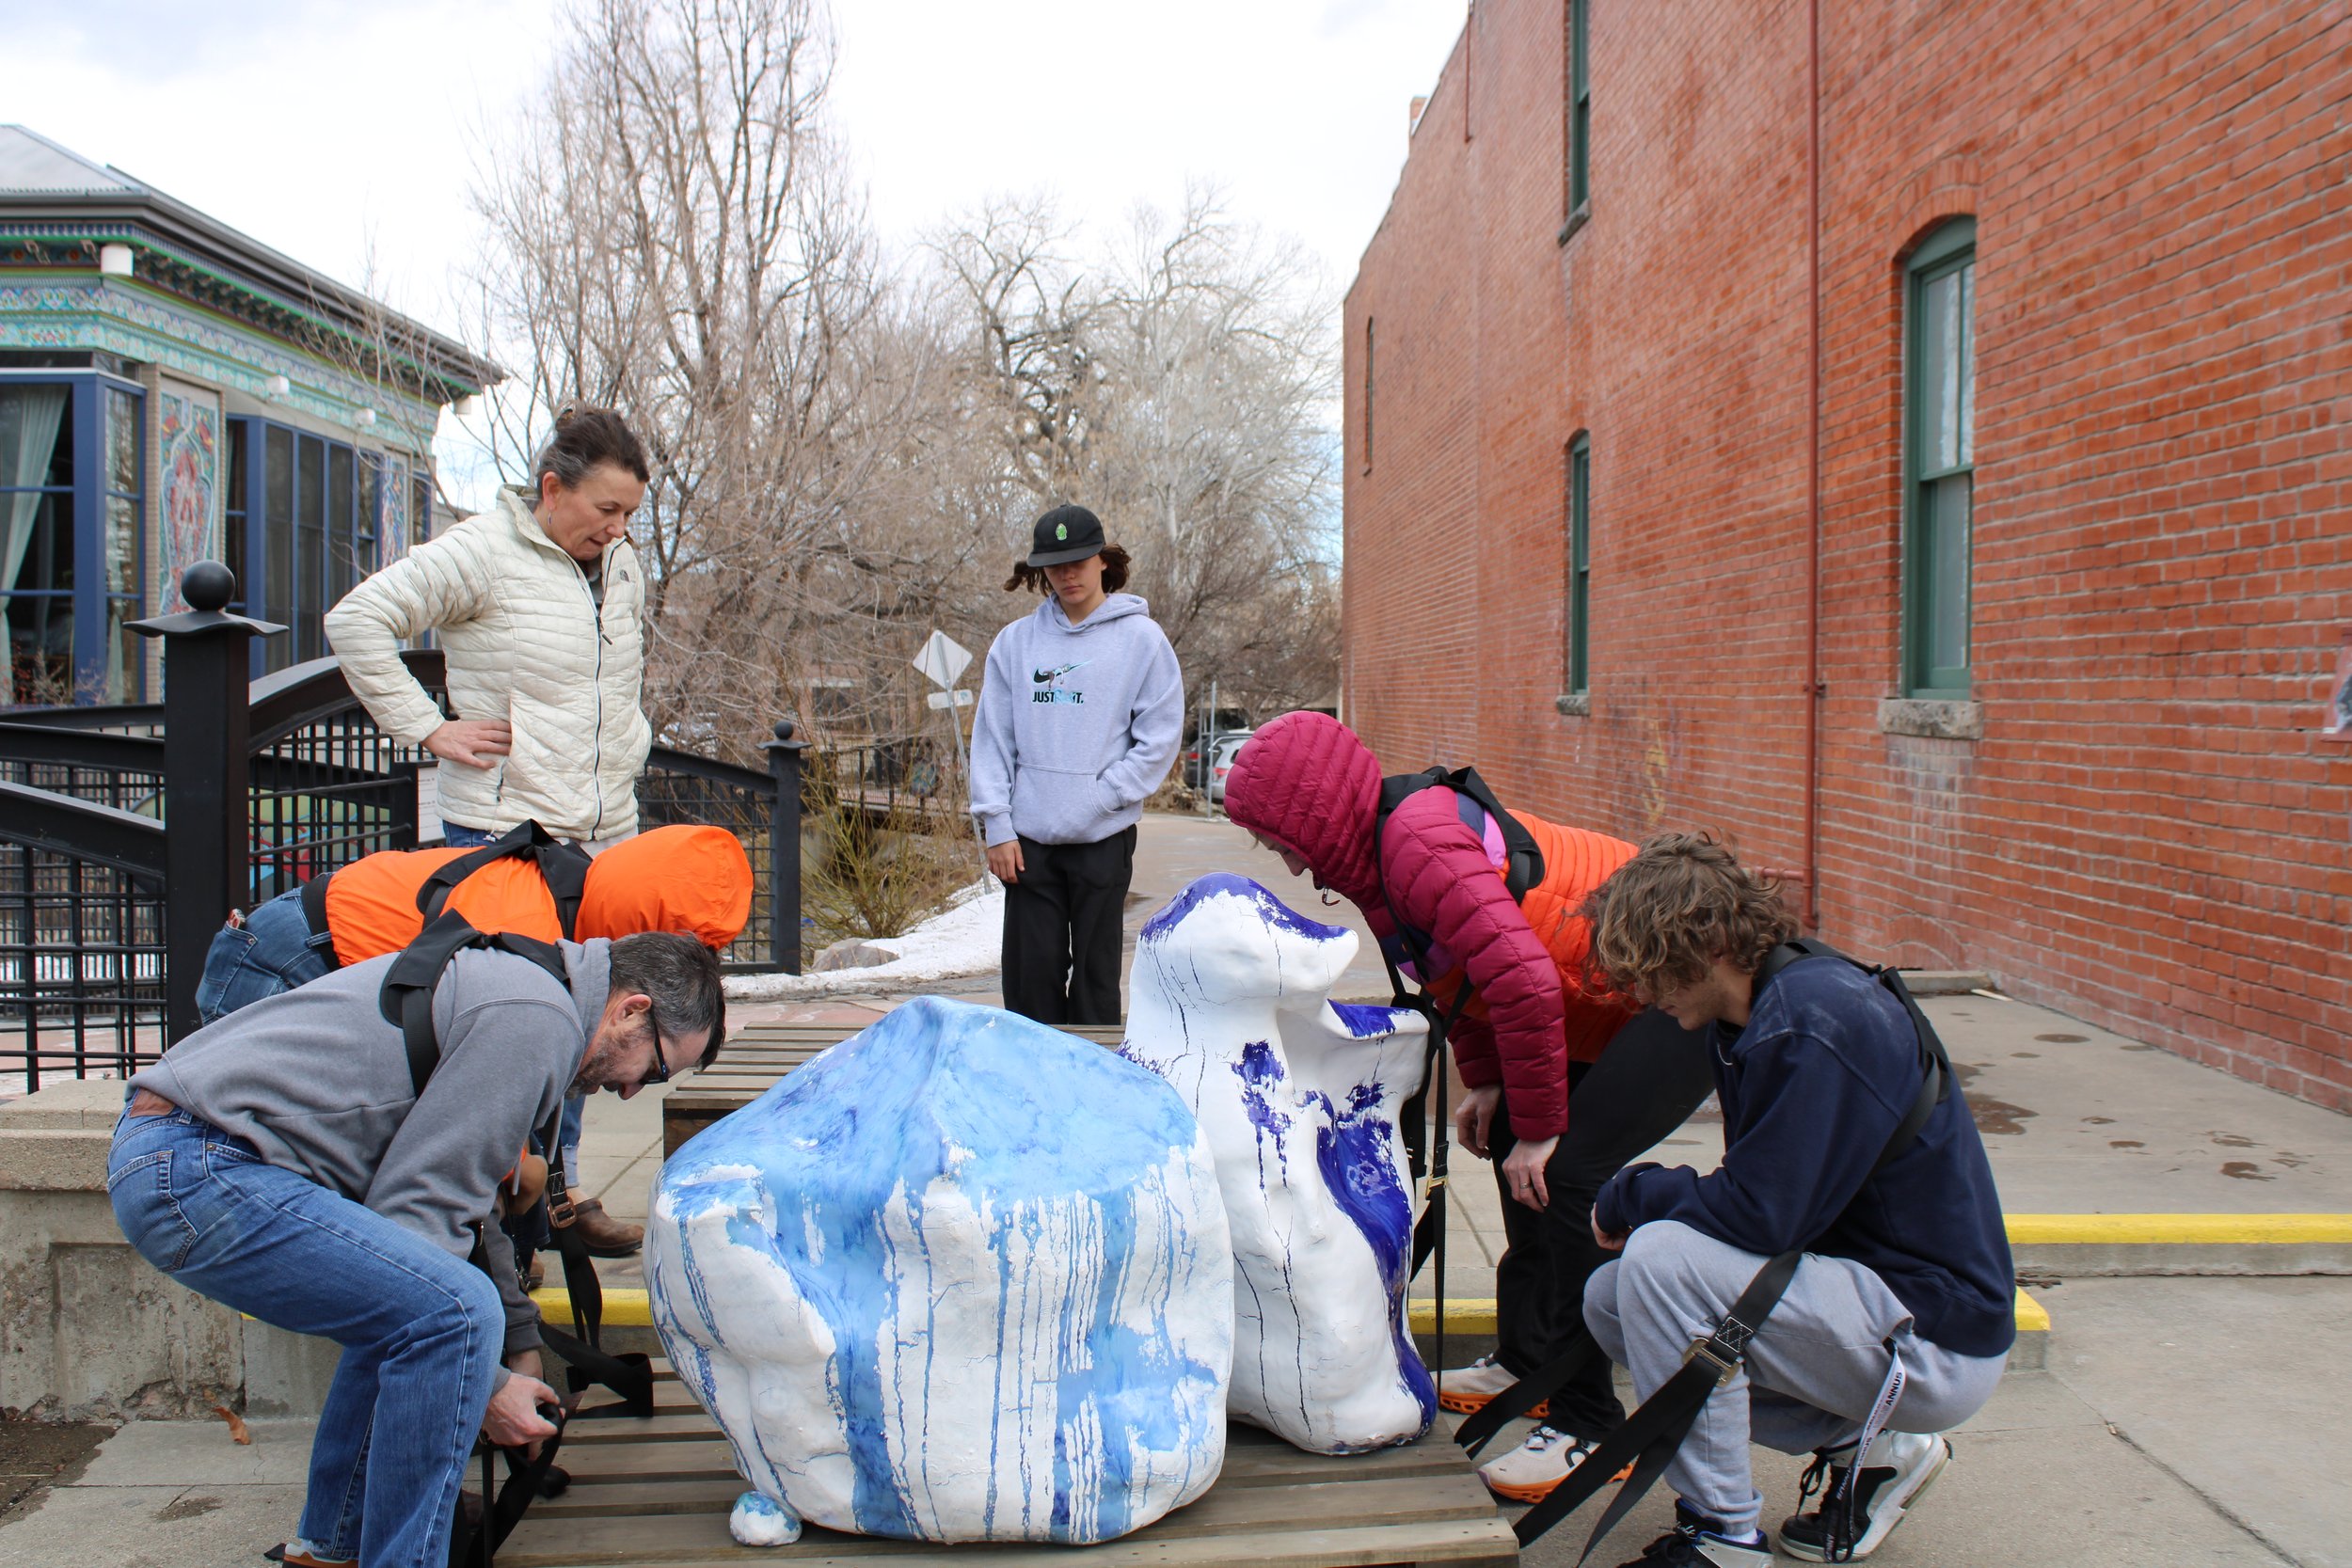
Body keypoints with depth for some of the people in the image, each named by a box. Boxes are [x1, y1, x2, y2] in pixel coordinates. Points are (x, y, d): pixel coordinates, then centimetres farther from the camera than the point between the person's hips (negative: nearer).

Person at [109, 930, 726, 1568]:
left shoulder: (510, 979, 18)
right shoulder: (538, 1018, -13)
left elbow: (454, 1192, 28)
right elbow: (417, 1207, -14)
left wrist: (521, 1343, 30)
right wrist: (485, 1386, -4)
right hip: (200, 1173, -11)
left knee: (405, 1303, 20)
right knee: (455, 1311, -18)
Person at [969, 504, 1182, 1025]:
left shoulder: (1141, 638, 1)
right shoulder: (1015, 641, 8)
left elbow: (1159, 738, -2)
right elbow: (992, 738, 7)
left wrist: (1100, 799, -10)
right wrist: (996, 825, -1)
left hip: (1104, 838, -2)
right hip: (1028, 840, 2)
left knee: (1096, 973, 5)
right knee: (1030, 974, 5)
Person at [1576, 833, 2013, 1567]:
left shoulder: (1817, 1022, -24)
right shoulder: (1744, 1016, 5)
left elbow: (1760, 1213, -26)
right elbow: (1757, 1196, 13)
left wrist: (1627, 1199, -10)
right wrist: (1640, 1208, -4)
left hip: (1936, 1337, -10)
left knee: (1661, 1258, -25)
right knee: (1609, 1297, 5)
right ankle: (1861, 1443, 10)